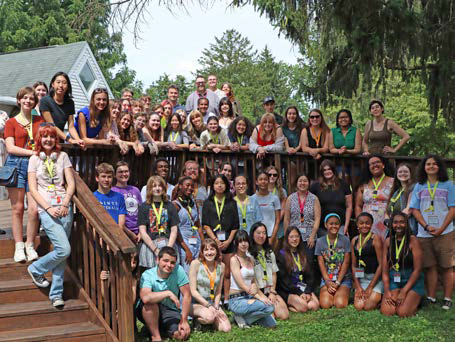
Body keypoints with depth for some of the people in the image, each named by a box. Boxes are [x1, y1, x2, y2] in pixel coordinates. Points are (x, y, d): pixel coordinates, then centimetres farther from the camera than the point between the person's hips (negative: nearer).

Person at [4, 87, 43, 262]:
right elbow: (10, 147, -2)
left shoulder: (40, 121, 15)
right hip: (16, 165, -1)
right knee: (17, 208, 0)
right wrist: (33, 152, -11)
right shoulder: (11, 122, 8)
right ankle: (19, 247, 7)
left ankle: (30, 245, 5)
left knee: (34, 208, -8)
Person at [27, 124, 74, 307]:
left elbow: (71, 183, 6)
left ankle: (56, 294, 11)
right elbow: (33, 189, 0)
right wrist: (49, 208, -10)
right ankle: (36, 269, 13)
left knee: (61, 252, 1)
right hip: (46, 210, -2)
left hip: (65, 208, 3)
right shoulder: (34, 159, 6)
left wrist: (65, 205, -8)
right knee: (64, 249, -14)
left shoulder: (63, 156, 11)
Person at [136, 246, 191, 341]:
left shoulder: (178, 270, -13)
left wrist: (184, 320, -14)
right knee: (150, 301, -34)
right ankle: (156, 336, -18)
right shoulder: (147, 275, -19)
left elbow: (187, 295, -11)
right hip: (149, 312, -2)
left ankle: (160, 328, 10)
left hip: (170, 311, 2)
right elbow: (145, 298, -38)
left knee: (182, 335, -21)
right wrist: (168, 293, -34)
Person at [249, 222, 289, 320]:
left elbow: (274, 274, 14)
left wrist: (272, 292, 0)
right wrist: (262, 297, -10)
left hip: (270, 290, 6)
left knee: (285, 315, -13)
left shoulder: (270, 253, 15)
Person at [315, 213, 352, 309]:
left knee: (340, 304, -23)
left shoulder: (345, 240, 1)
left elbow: (346, 263, -3)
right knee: (325, 304, -21)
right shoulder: (320, 242, 4)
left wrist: (338, 282, -11)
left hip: (343, 278, -1)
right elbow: (321, 264, 0)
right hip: (326, 278, 1)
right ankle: (329, 294, 10)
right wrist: (328, 282, -13)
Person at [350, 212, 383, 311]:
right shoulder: (354, 241, 8)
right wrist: (358, 286, 0)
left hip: (376, 277, -5)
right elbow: (353, 265, 11)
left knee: (368, 307, -16)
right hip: (361, 278, 5)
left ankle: (381, 298, 15)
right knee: (358, 306, -10)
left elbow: (381, 264, -11)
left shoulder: (375, 239, -9)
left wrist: (370, 287, -11)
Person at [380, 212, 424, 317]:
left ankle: (414, 301, 11)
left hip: (412, 281, -3)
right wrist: (386, 291, -8)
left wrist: (404, 292, -13)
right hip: (393, 280, 3)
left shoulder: (413, 241, -6)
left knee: (403, 313, -20)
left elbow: (417, 269, -9)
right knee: (386, 311, -18)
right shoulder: (388, 241, 5)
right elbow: (385, 269, 5)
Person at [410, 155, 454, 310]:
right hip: (424, 233, 2)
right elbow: (415, 210, 6)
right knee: (430, 267, 4)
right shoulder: (419, 187, 11)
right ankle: (431, 298, 11)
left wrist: (441, 229, -11)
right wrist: (427, 227, -8)